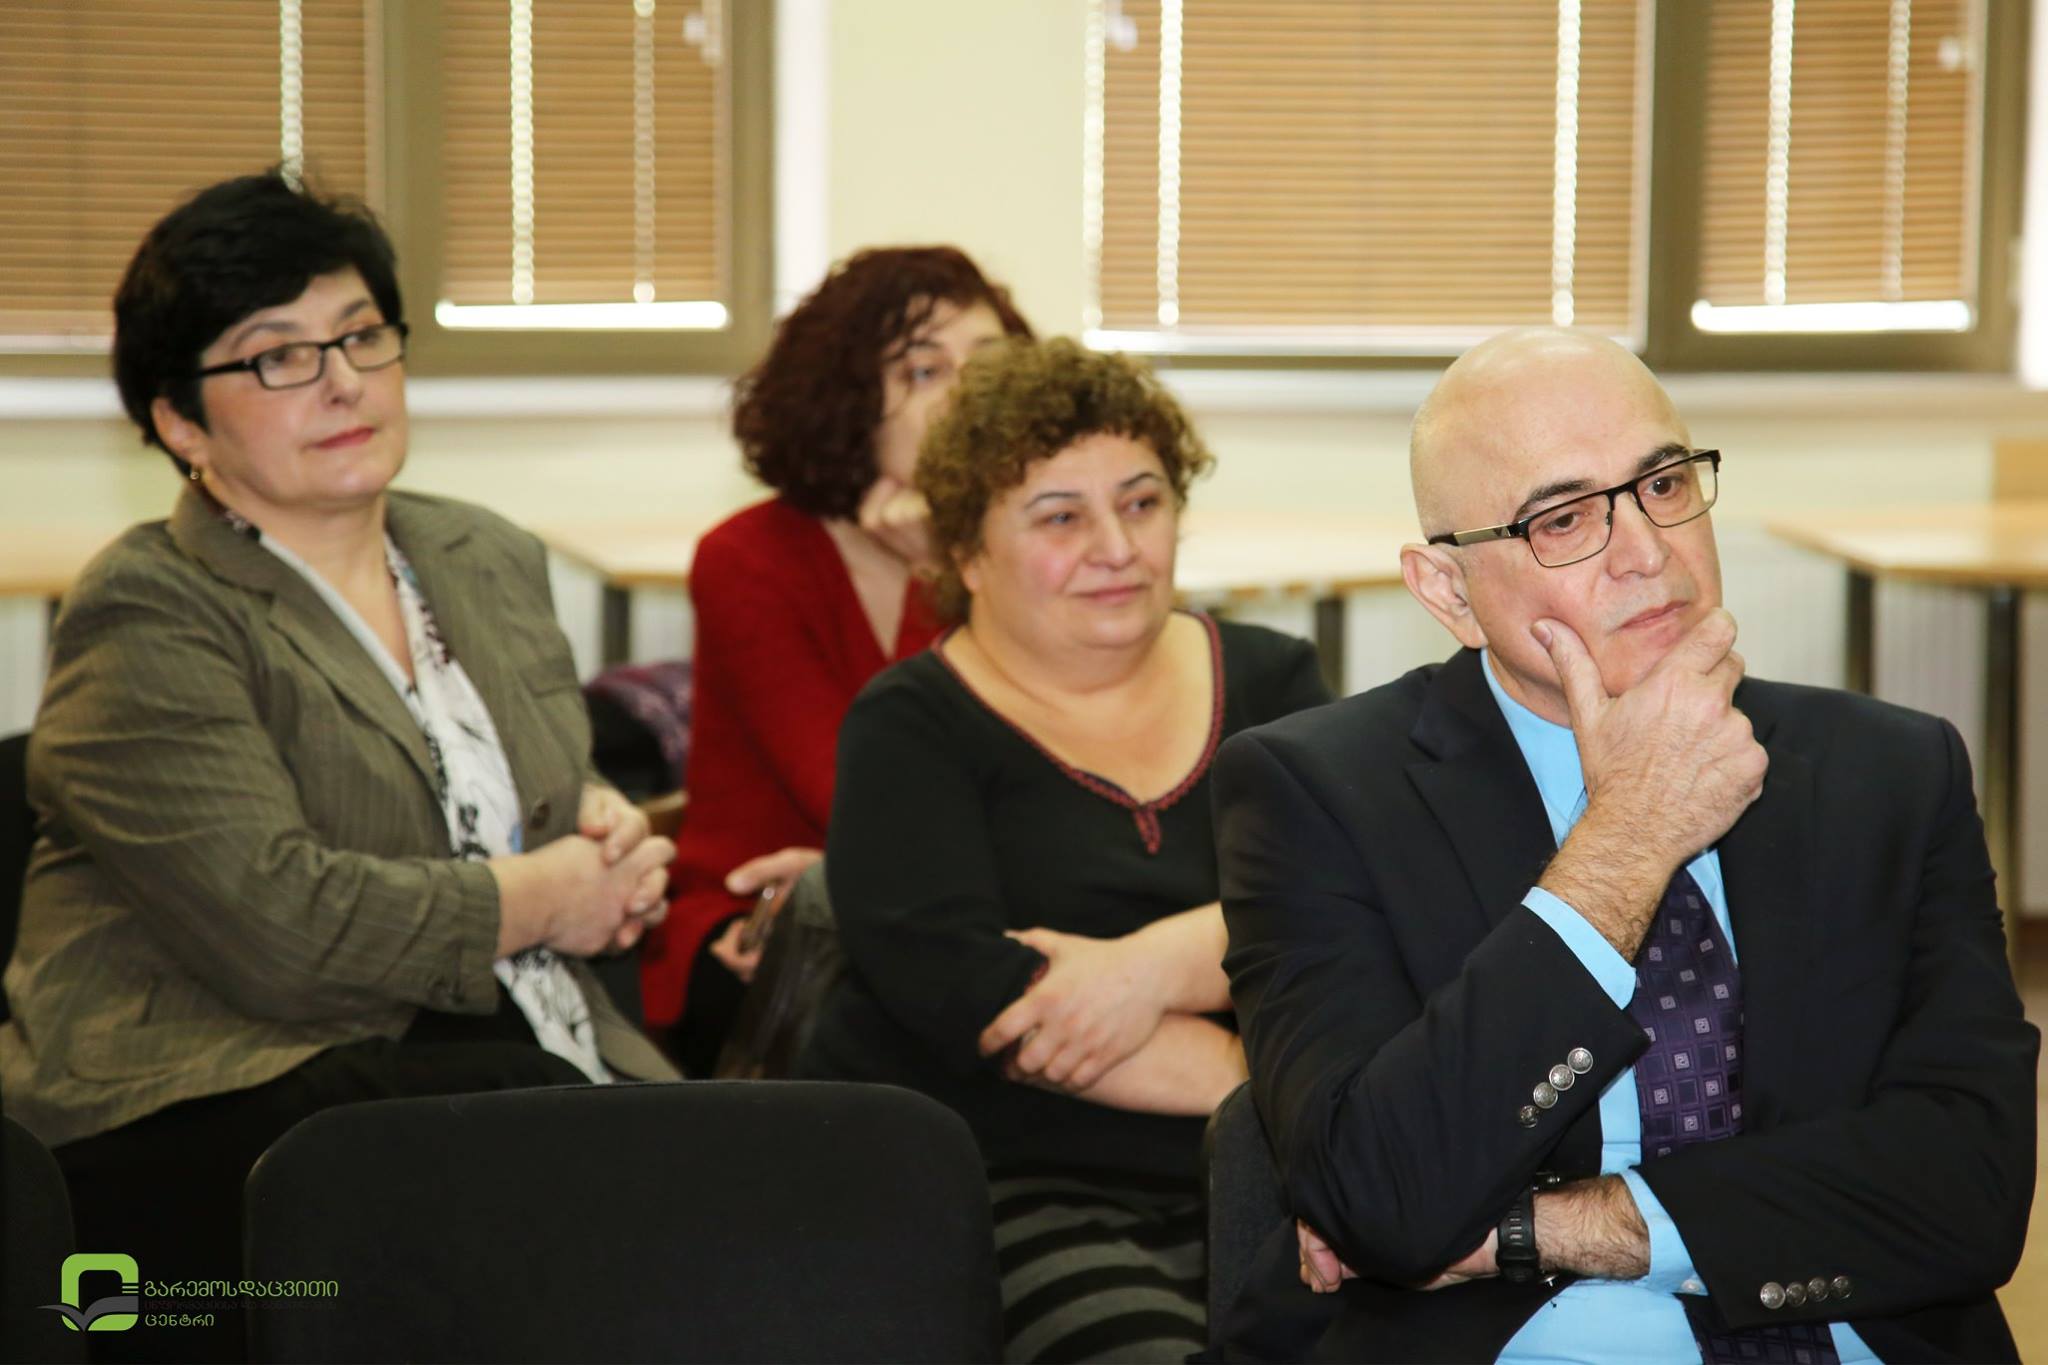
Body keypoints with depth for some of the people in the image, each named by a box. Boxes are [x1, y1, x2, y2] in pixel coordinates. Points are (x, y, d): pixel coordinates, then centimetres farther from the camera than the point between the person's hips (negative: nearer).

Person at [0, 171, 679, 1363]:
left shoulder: (491, 561, 20)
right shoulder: (147, 619, -5)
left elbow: (575, 802, 31)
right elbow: (278, 926, -17)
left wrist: (608, 836, 6)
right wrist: (542, 897, -6)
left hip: (512, 1048, 7)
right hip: (219, 1115, -7)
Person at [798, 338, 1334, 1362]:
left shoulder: (1267, 683, 15)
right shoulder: (911, 728, 5)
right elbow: (952, 981, -11)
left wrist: (1159, 963, -18)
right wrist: (1251, 1080, -14)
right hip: (987, 1183, -3)